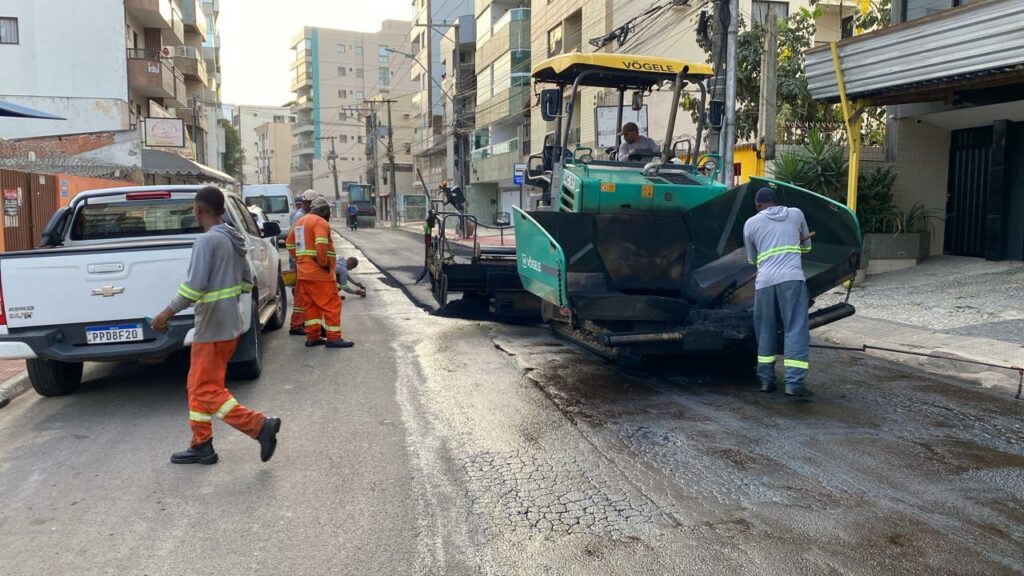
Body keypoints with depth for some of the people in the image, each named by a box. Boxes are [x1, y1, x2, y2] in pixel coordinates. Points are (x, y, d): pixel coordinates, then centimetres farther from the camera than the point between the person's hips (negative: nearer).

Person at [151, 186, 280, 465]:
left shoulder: (207, 241, -18)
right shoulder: (234, 240, 9)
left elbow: (194, 285, -25)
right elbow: (246, 280, 16)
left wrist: (166, 313, -16)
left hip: (212, 328, -9)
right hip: (230, 324, 9)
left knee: (206, 390, -2)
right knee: (197, 386, 17)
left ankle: (260, 425, -7)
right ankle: (201, 446, 21)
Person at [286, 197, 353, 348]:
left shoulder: (300, 222, 18)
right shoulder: (320, 222, -11)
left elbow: (290, 244, 22)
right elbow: (321, 245, -25)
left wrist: (300, 259, 19)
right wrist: (324, 263, -15)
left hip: (303, 272, 9)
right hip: (319, 273, -9)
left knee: (310, 305, 14)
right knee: (331, 304, -3)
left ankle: (312, 337, 17)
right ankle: (333, 338, -2)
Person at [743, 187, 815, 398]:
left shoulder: (750, 223, 15)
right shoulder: (796, 214, 17)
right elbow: (806, 247, 28)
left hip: (764, 281, 1)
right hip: (792, 278, -1)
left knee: (765, 332, 12)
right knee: (796, 331, -3)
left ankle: (766, 379, 15)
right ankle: (794, 383, -10)